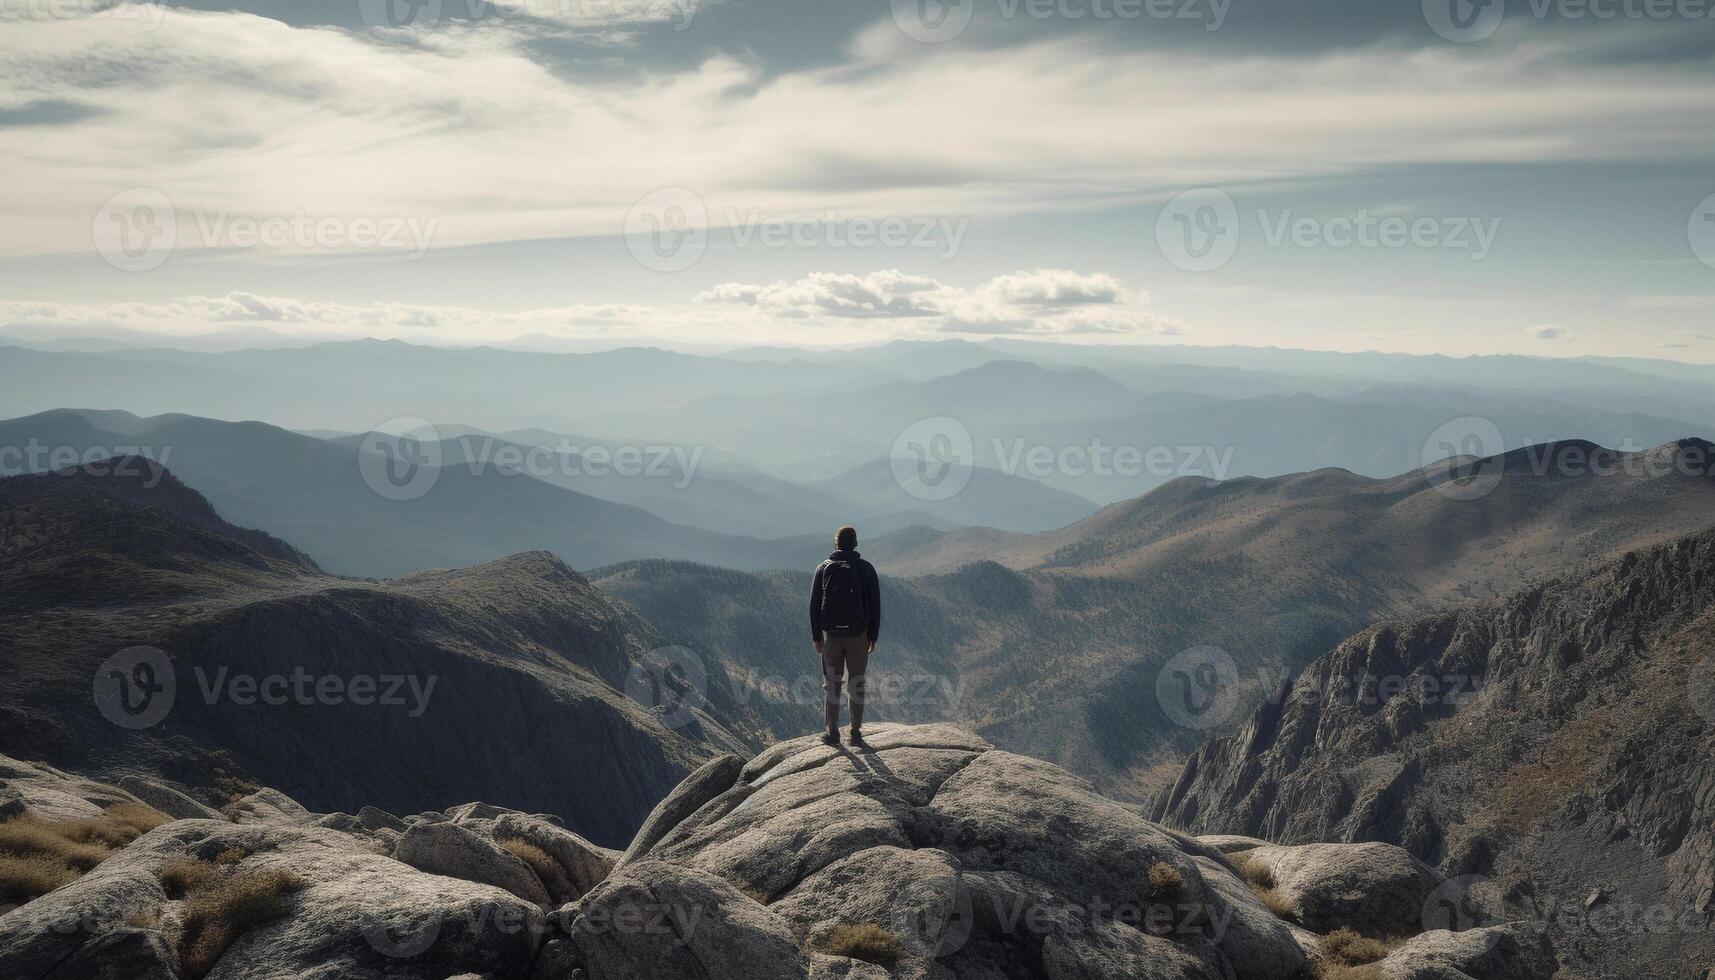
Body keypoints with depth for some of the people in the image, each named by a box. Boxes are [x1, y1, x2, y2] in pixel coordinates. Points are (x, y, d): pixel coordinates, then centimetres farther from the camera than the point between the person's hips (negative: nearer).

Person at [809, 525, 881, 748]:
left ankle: (832, 732, 9)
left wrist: (816, 637, 6)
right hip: (858, 635, 0)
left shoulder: (824, 568, 1)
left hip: (831, 635, 1)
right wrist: (872, 637, 5)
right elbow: (874, 605, -2)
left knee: (831, 683, 8)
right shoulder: (866, 569, -2)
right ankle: (856, 733, 7)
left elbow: (815, 604, 1)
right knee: (856, 683, 7)